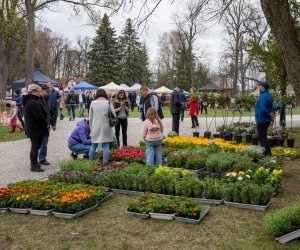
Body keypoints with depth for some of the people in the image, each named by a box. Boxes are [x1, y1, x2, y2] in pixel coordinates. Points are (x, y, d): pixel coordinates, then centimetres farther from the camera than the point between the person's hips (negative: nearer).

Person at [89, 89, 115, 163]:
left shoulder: (93, 103, 3)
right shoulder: (108, 103, -1)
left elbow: (90, 118, 7)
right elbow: (114, 115, 0)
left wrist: (91, 128, 17)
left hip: (95, 128, 2)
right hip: (106, 128, -2)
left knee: (93, 146, 14)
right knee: (106, 146, 5)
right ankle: (105, 163, 6)